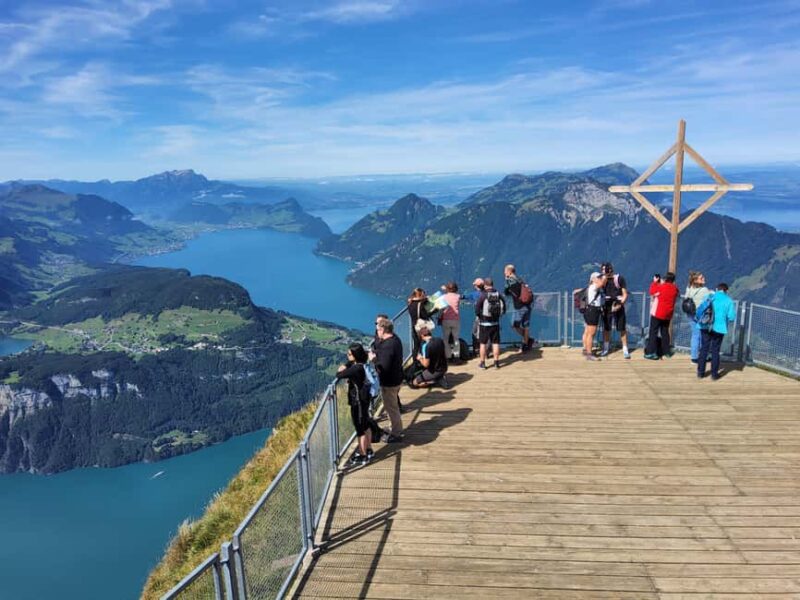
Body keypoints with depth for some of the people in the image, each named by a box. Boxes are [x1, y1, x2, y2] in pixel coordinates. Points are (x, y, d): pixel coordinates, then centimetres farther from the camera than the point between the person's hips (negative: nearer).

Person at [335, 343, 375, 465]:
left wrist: (341, 371, -2)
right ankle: (368, 450, 38)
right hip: (364, 399, 10)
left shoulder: (356, 369, -28)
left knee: (361, 428, 4)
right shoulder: (361, 364, 0)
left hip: (358, 402, -10)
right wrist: (345, 366, 1)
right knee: (366, 425, 22)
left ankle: (363, 456, 18)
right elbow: (348, 364, 21)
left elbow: (338, 375, -24)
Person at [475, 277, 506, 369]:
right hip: (495, 323, 3)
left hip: (484, 323, -3)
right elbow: (503, 309, 4)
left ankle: (482, 363, 12)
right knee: (495, 343, 11)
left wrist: (479, 316, 8)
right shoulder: (499, 295, -2)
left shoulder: (483, 295, -14)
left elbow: (477, 309, -11)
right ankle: (496, 362, 15)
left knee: (483, 343, 7)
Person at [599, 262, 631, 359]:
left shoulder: (619, 278, -7)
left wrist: (620, 305, -18)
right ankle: (605, 349, 16)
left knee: (622, 329, 1)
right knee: (606, 329, 6)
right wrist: (601, 305, -1)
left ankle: (625, 350, 7)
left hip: (618, 307, -3)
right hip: (607, 307, 3)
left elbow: (625, 294, -6)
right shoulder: (604, 279, 4)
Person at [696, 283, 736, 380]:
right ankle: (714, 374, 12)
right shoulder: (728, 301, 0)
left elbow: (699, 310, -6)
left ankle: (700, 372, 12)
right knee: (715, 351, 8)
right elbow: (732, 317, -7)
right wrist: (725, 320, 13)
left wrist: (699, 319, 9)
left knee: (704, 349, 9)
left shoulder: (710, 297, 3)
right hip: (719, 328, -1)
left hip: (706, 327, 1)